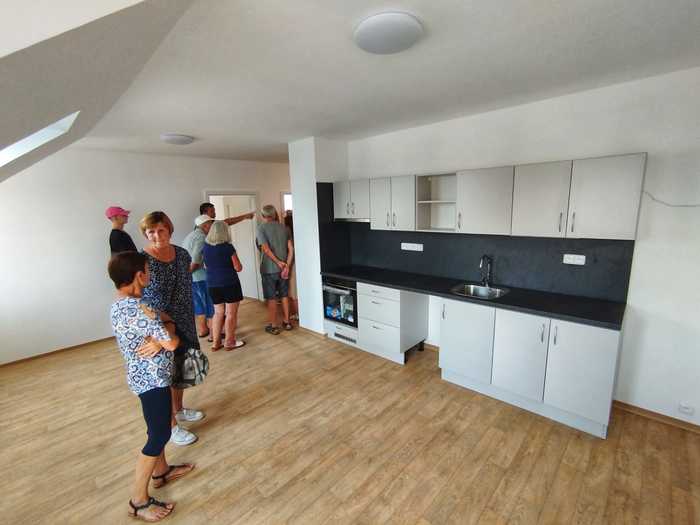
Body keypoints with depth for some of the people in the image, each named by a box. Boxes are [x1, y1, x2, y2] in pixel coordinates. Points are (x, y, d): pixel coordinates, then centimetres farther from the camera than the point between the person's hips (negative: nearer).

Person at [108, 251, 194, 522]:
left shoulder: (120, 304, 3)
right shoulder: (138, 309, -29)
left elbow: (166, 324, 10)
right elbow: (172, 342, -25)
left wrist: (158, 339, -8)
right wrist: (166, 336, -5)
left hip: (146, 376, 10)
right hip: (152, 379, -10)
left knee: (159, 427, 25)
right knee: (159, 434, 5)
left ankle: (161, 470, 46)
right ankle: (139, 500, 21)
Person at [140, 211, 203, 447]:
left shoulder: (182, 254, 0)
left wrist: (189, 319, 9)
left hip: (184, 323, 6)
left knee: (181, 368, 21)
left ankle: (179, 409, 44)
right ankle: (171, 424, 27)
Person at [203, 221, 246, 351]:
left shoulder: (206, 247, 2)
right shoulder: (228, 247, -13)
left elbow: (207, 265, 14)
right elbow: (238, 268, -11)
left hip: (212, 284, 6)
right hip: (229, 283, -6)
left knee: (218, 313, 16)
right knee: (231, 313, 5)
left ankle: (216, 343, 20)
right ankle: (229, 342, 13)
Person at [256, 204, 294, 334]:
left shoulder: (261, 228, -8)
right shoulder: (283, 227, 5)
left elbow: (266, 249, -19)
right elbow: (291, 249, -2)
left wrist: (279, 263, -13)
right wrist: (286, 266, -5)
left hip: (269, 269, -4)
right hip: (283, 268, 4)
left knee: (271, 298, 6)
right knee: (284, 296, 16)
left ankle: (273, 326, 14)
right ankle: (287, 322, 25)